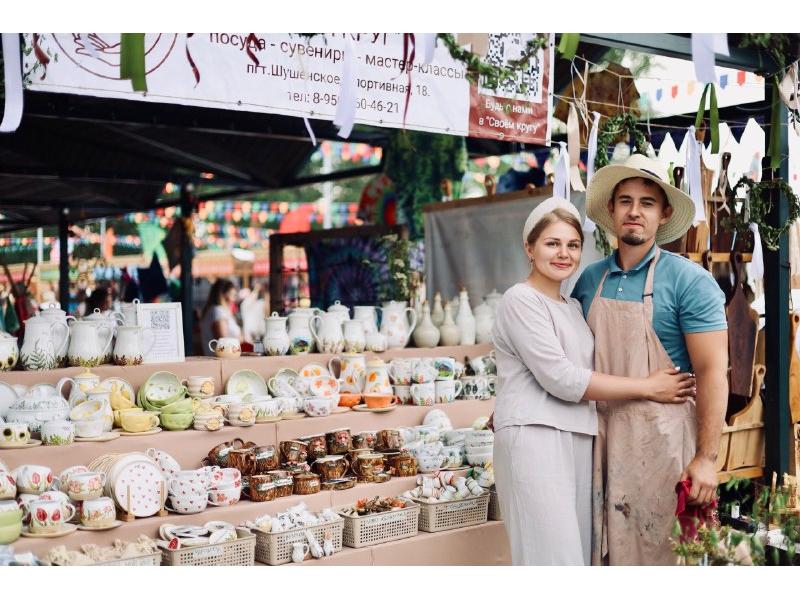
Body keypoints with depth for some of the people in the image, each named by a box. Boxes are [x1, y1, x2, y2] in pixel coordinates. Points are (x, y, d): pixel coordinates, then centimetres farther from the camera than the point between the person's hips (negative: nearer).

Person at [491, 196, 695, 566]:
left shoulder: (573, 308, 21)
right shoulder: (521, 300, -5)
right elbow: (560, 378, -12)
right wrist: (648, 388, -8)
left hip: (578, 439, 8)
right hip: (534, 438, -8)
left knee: (577, 552, 5)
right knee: (555, 557, -12)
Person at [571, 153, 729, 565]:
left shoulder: (689, 281, -6)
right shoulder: (589, 280, 9)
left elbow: (711, 371, -9)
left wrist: (706, 458, -14)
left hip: (660, 439, -4)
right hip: (600, 435, 5)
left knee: (655, 548, 2)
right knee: (600, 546, 11)